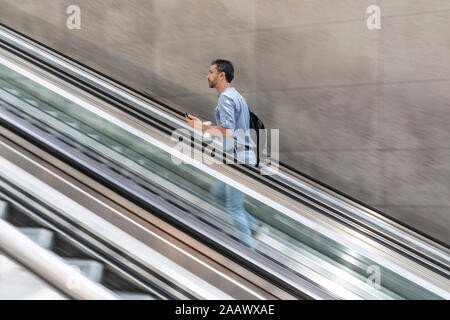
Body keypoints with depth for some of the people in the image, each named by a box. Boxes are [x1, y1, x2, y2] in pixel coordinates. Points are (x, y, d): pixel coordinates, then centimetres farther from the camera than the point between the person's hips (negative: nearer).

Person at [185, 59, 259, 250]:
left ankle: (247, 248, 8)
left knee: (234, 206, -2)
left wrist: (201, 127, -15)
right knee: (217, 193, 20)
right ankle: (252, 224, 21)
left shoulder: (226, 98, -16)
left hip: (238, 158, -10)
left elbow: (227, 132, -25)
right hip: (238, 156, 10)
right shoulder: (234, 95, 16)